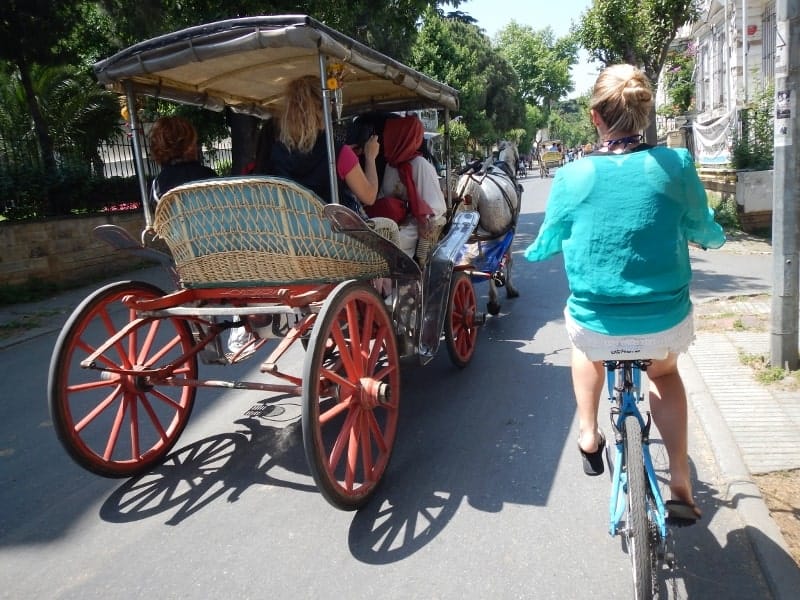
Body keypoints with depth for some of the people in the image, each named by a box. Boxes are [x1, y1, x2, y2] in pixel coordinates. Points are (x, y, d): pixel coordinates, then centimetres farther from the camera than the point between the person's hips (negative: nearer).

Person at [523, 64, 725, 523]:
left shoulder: (572, 176, -8)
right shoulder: (676, 164, -6)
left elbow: (546, 244, 7)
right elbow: (703, 230, 11)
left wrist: (531, 251, 32)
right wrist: (717, 235, 36)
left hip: (597, 328, -1)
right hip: (667, 325, 1)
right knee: (664, 371, 35)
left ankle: (590, 436, 35)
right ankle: (682, 488, 32)